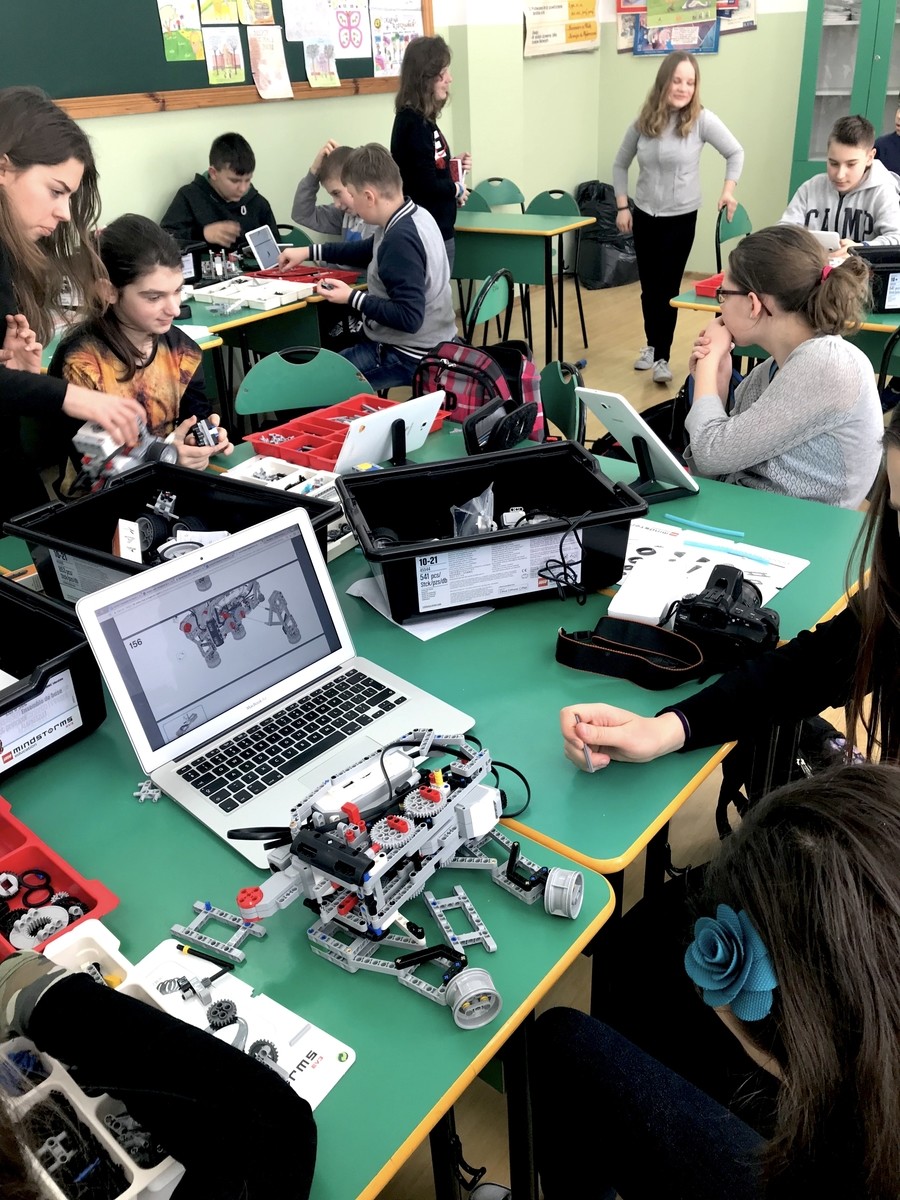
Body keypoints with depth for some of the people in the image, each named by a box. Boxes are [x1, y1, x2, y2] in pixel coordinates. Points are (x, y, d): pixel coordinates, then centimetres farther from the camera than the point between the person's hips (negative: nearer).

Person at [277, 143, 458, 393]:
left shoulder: (400, 240, -28)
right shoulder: (414, 215, 3)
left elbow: (409, 318, -30)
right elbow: (370, 251, 21)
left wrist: (352, 298, -22)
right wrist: (310, 252, 20)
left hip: (408, 356, -10)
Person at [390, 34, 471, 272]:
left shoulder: (421, 119, 11)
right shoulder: (413, 123, -16)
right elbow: (427, 186, -23)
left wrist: (454, 165, 4)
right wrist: (458, 189, -6)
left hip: (438, 229, 10)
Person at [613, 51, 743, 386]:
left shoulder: (702, 120, -10)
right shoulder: (644, 121, -2)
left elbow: (735, 153, 0)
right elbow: (620, 164, 9)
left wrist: (728, 190, -10)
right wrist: (622, 206, 1)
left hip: (681, 218, -3)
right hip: (644, 216, 3)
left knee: (668, 288, -4)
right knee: (648, 287, 10)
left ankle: (662, 357, 2)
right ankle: (652, 345, 27)